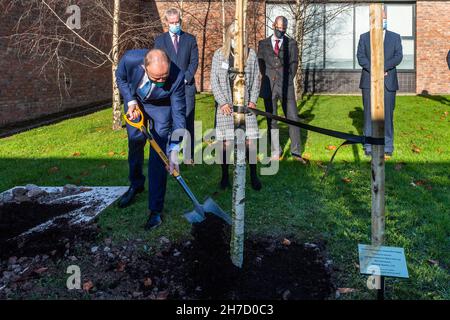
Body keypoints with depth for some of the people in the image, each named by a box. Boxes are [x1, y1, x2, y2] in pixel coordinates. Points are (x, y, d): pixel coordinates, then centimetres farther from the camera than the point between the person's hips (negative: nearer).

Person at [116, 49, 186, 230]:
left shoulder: (177, 77, -38)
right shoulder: (130, 59, -34)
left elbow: (179, 113, -29)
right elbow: (120, 78, -9)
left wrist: (174, 150, -33)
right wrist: (131, 102, -23)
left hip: (161, 106, -2)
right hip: (134, 101, 3)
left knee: (158, 156, -9)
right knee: (135, 143, 15)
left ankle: (155, 210, -2)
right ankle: (136, 184, 42)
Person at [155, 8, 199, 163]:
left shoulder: (190, 39, 11)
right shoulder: (160, 40, 10)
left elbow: (194, 61, 4)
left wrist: (185, 78, -10)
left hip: (187, 86, 0)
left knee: (188, 122, 0)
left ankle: (188, 157, 5)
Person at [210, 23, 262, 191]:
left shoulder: (251, 54, 5)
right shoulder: (219, 54, 2)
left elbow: (256, 79, 8)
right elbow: (214, 81, 1)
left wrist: (253, 101, -2)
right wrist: (222, 102, -7)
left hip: (246, 104, 1)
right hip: (226, 105, -1)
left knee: (250, 140, -2)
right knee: (225, 142, 1)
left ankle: (253, 175, 12)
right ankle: (225, 175, 15)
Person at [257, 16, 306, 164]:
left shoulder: (291, 43, 10)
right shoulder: (263, 44, 12)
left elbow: (294, 62, 7)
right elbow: (261, 63, 10)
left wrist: (288, 79, 1)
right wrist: (268, 79, 5)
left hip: (286, 85, -1)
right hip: (269, 85, 1)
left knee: (293, 118, -6)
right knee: (271, 120, 4)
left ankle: (296, 152, -1)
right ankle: (275, 152, 13)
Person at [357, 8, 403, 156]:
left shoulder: (395, 37, 12)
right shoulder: (364, 37, 12)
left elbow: (398, 56, 0)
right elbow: (360, 57, 0)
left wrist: (383, 66, -17)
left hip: (388, 82, 0)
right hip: (369, 82, 0)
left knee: (387, 114, 1)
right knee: (369, 114, 1)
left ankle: (387, 146, 7)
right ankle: (369, 146, 6)